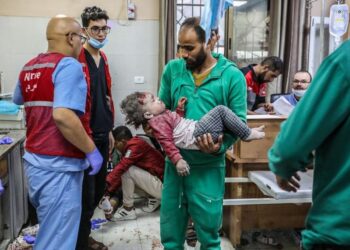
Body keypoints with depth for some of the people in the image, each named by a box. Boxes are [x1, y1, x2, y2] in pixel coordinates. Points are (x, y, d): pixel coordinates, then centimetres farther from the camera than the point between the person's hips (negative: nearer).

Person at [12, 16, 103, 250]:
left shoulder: (29, 67, 11)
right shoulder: (69, 65, -15)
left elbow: (19, 102, 30)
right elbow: (62, 116, -29)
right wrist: (92, 151, -19)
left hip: (34, 159, 9)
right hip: (59, 165, -9)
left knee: (49, 229, 26)